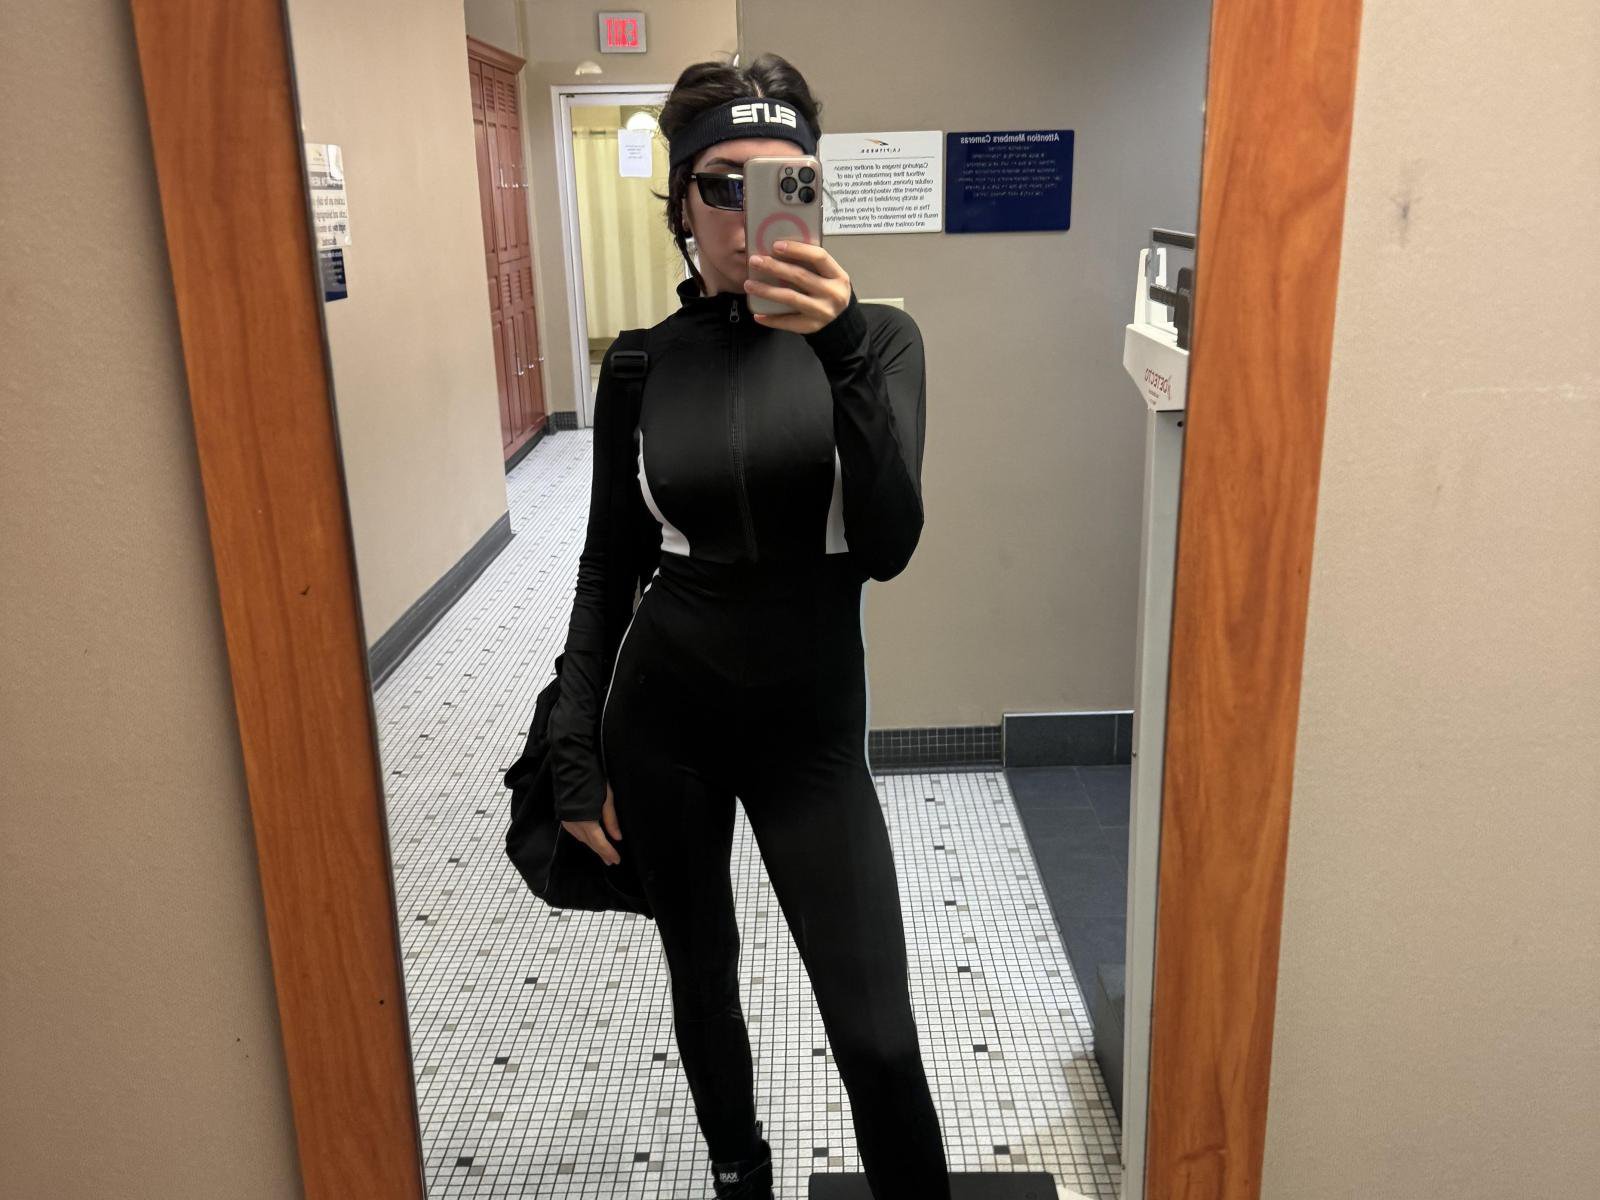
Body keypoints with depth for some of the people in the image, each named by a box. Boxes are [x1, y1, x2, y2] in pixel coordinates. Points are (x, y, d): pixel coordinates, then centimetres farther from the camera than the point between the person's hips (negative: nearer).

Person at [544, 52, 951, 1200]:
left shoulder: (875, 338, -6)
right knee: (702, 974, 20)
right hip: (660, 712, 2)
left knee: (876, 1033, -3)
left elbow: (888, 546, -20)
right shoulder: (643, 360, -2)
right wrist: (575, 753, 2)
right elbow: (606, 563, 4)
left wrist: (839, 346, -31)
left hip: (811, 726, -2)